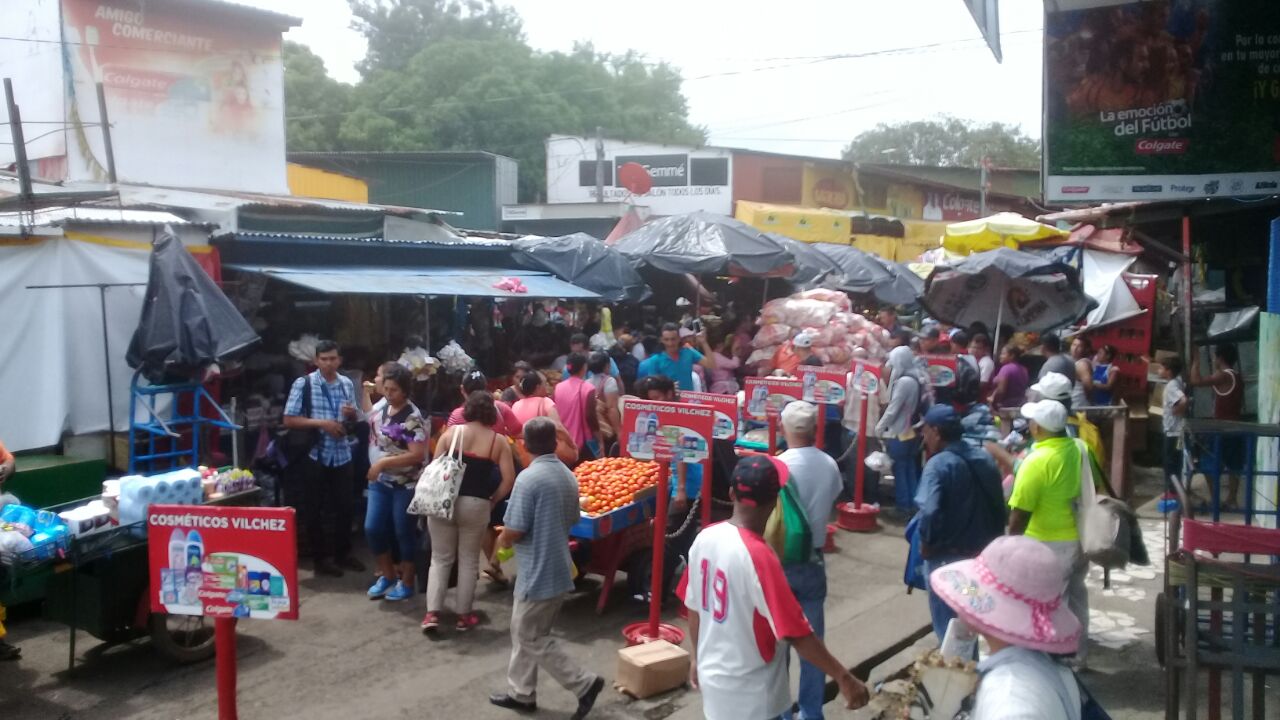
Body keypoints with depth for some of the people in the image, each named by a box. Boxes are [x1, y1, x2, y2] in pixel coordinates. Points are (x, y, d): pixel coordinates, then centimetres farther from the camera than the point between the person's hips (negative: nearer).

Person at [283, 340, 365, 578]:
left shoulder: (347, 384, 7)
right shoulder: (303, 384, -8)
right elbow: (289, 420, -11)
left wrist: (352, 413, -6)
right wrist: (321, 423, -19)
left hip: (342, 455, 4)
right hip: (314, 455, -4)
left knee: (346, 505, 11)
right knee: (315, 509, 5)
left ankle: (342, 553, 26)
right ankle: (321, 557, 18)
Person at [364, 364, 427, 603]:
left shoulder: (412, 418, -20)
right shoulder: (382, 405, 1)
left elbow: (417, 454, -25)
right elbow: (369, 414, 25)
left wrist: (383, 462, -24)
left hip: (405, 484, -7)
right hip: (380, 482, 7)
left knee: (404, 533, 5)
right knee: (372, 529, 4)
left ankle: (406, 582, 20)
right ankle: (387, 575, 24)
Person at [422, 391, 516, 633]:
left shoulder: (451, 432, -1)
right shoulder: (498, 441, -2)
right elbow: (509, 479, -6)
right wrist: (492, 501, 7)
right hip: (476, 505, -1)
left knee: (440, 559, 13)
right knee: (469, 560, 14)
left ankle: (432, 614, 6)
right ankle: (463, 616, 18)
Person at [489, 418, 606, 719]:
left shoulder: (529, 477, -21)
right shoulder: (568, 476, 7)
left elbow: (513, 531, -21)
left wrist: (503, 540, 1)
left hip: (538, 573, -9)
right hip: (558, 570, 9)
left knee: (531, 639, 3)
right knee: (524, 632, 20)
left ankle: (584, 684, 4)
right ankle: (521, 693, 27)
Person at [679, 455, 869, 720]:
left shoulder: (704, 538, -7)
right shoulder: (758, 556, -28)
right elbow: (796, 632, -27)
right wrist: (844, 678, -21)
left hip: (712, 675, 7)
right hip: (750, 692, -7)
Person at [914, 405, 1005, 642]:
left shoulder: (939, 464, -20)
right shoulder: (985, 458, 4)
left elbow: (930, 512, -32)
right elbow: (999, 505, 11)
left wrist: (927, 542, -15)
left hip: (947, 556, -7)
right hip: (983, 553, 7)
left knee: (948, 623, 8)